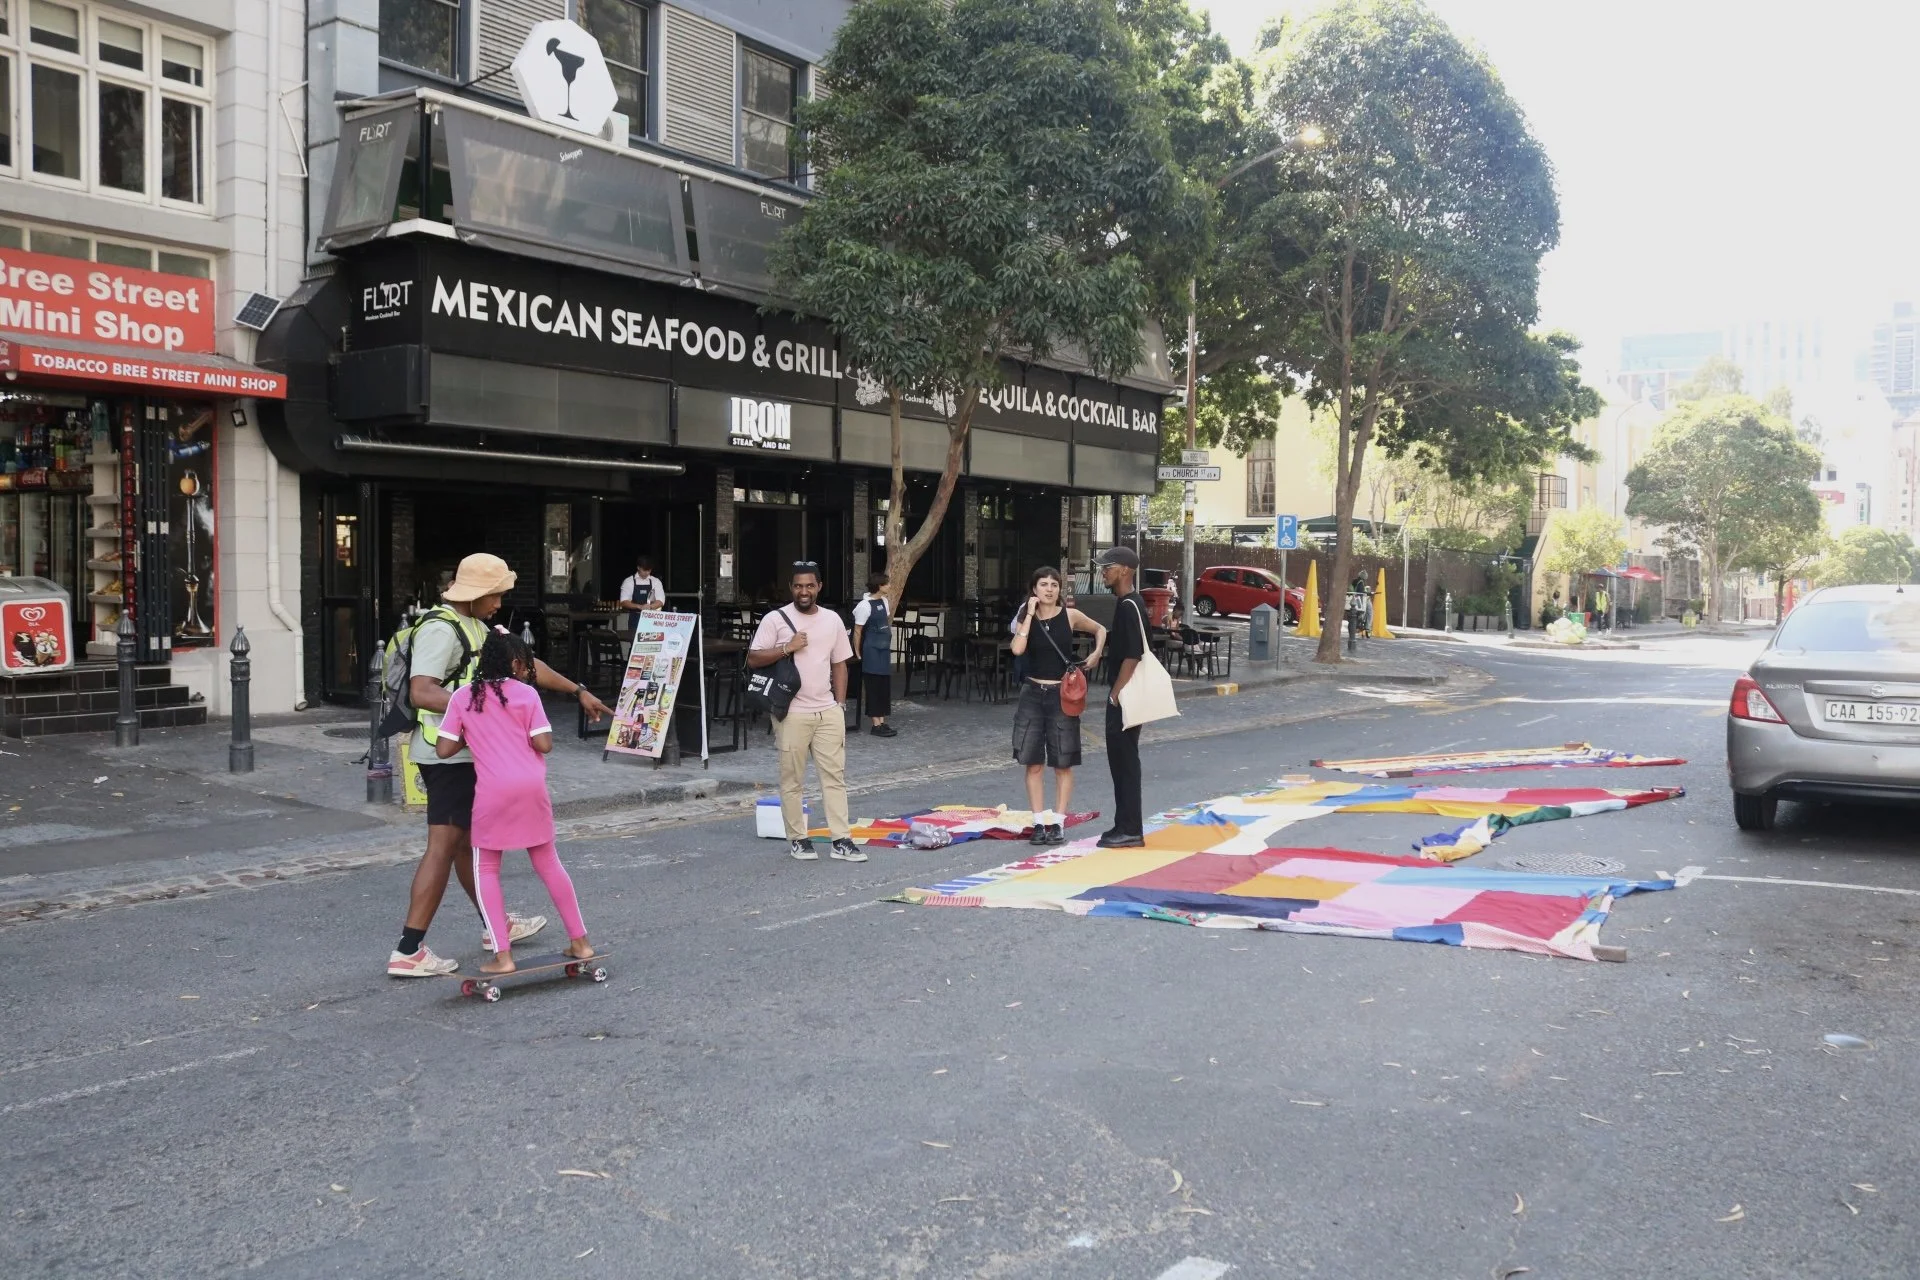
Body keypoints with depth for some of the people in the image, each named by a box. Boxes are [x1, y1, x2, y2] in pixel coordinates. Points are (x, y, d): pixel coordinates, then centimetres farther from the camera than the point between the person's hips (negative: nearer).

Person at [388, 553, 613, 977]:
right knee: (444, 845, -10)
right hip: (448, 754, -10)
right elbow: (421, 692, -27)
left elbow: (524, 663, 21)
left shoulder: (475, 626, 15)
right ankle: (408, 953, -8)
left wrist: (578, 691, 21)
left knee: (471, 839, 19)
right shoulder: (441, 629, -16)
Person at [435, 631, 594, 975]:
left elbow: (444, 750, -1)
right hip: (532, 787, 2)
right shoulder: (526, 693, 3)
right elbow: (544, 744, -4)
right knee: (548, 863, 17)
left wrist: (470, 737, 17)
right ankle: (580, 941, 22)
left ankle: (503, 955, 3)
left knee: (486, 869, 12)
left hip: (493, 791, -1)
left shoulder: (462, 697, 4)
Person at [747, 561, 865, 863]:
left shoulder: (832, 620, 9)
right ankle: (798, 839, 15)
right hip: (792, 713, -4)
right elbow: (752, 659, -8)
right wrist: (787, 648, -17)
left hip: (828, 712, 4)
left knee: (835, 776, 4)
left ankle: (841, 841, 7)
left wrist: (840, 705, 8)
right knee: (792, 780, 3)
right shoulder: (776, 619, -4)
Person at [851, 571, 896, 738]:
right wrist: (857, 654, -12)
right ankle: (876, 724, 2)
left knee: (884, 685, 9)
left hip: (884, 650, 8)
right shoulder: (865, 606, -16)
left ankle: (882, 722, 15)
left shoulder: (883, 601, 8)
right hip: (872, 651, -8)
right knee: (873, 687, -3)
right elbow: (857, 632, -13)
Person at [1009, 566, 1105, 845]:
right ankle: (1039, 823, 10)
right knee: (1034, 763, 3)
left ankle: (1057, 823, 9)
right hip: (1033, 694, 2)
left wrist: (1096, 654, -1)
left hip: (1062, 694, -1)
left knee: (1063, 764, 2)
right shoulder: (1026, 618, 1)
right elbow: (1017, 649, -18)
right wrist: (1030, 615, -14)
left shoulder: (1070, 616, -2)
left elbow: (1101, 630, 15)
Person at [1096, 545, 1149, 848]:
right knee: (1119, 759, 14)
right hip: (1122, 695, 10)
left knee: (1125, 760, -5)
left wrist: (1116, 695, -19)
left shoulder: (1130, 606, -17)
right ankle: (1125, 825, 21)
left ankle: (1131, 831, 0)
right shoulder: (1124, 603, 14)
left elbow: (1133, 656, -22)